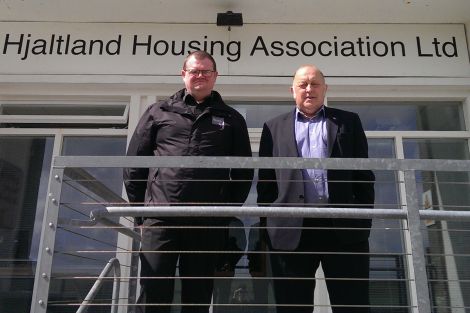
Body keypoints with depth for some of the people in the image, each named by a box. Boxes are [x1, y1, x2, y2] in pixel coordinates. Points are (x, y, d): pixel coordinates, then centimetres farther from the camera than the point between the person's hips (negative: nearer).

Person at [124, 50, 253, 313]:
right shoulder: (158, 112, 12)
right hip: (161, 217, 0)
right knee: (154, 290, 0)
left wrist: (229, 209, 5)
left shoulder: (231, 119, 13)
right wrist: (140, 205, 5)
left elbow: (244, 170, 12)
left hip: (208, 222, 1)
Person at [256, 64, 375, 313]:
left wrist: (364, 221, 2)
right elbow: (265, 181, 12)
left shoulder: (349, 122, 15)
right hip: (292, 228, 1)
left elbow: (365, 175, 10)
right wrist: (268, 225, 4)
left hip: (343, 226, 0)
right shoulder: (274, 127, 15)